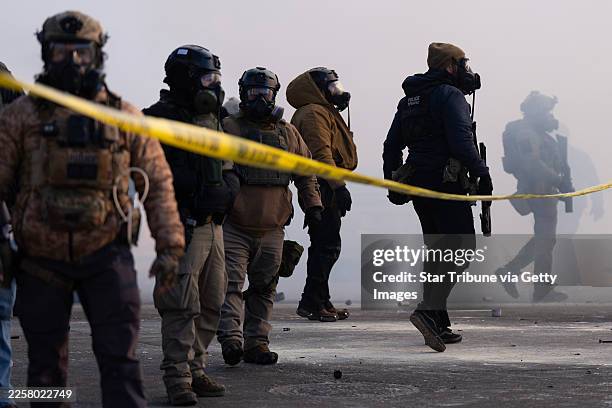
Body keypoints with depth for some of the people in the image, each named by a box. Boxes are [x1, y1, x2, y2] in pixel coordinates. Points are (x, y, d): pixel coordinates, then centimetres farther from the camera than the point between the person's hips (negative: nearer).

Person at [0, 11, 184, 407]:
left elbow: (158, 183, 8)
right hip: (42, 259, 0)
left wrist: (170, 247, 1)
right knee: (46, 363, 10)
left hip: (106, 255, 0)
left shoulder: (124, 116, 6)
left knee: (120, 356, -4)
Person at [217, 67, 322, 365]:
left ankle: (257, 342, 14)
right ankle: (231, 338, -15)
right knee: (231, 284, -11)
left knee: (264, 288, 8)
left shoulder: (288, 133, 13)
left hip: (271, 229, 4)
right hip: (234, 226, -4)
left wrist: (312, 204, 11)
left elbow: (305, 172, 20)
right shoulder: (228, 128, 1)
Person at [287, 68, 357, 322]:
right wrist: (338, 185, -30)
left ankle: (321, 302, 19)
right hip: (325, 189, -11)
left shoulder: (325, 112, 25)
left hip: (328, 190, 11)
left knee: (324, 246, 13)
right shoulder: (314, 113, -10)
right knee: (327, 246, -12)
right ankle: (312, 302, -12)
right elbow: (321, 152, -23)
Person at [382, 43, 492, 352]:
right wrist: (481, 173, -16)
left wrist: (392, 183, 26)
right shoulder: (450, 95, -8)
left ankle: (438, 326, 13)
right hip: (446, 184, -9)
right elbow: (461, 140, -20)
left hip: (416, 184, 9)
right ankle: (429, 310, -24)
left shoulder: (409, 100, 18)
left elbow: (391, 146, 21)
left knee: (437, 252, 14)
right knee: (461, 248, -9)